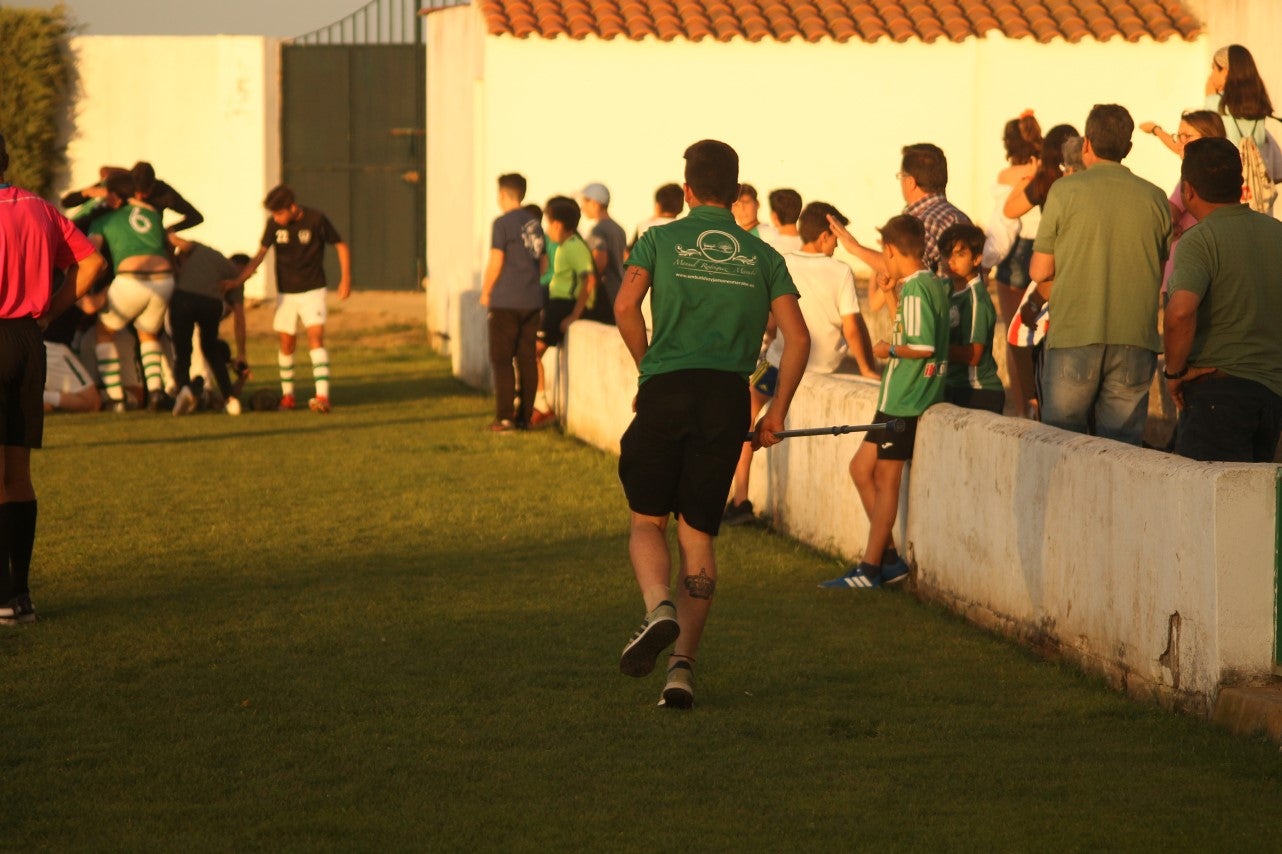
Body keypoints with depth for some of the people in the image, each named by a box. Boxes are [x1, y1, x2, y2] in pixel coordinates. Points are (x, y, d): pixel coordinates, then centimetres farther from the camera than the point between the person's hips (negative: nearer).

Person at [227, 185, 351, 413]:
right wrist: (237, 280, -8)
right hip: (285, 292, 3)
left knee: (315, 337, -17)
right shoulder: (274, 224, -6)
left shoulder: (316, 220, -14)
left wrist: (345, 278, -8)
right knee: (287, 344, 5)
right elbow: (260, 254, 1)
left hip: (313, 291, -3)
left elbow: (341, 246, -3)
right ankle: (287, 394, 22)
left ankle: (322, 396, -24)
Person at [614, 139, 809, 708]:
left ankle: (659, 609, -19)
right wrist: (777, 414, 9)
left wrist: (648, 367, 5)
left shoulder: (661, 240, 8)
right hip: (728, 396, 2)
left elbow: (625, 306, -9)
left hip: (666, 390, -2)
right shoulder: (761, 255, 14)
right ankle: (682, 666, 0)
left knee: (648, 521, 11)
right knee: (698, 535, 9)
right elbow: (797, 337, 4)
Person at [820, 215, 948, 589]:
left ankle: (870, 569, 2)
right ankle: (889, 557, 16)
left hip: (903, 402, -9)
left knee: (885, 479, -3)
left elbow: (924, 346, -25)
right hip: (900, 400, 9)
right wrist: (890, 295, 23)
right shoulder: (934, 285, 11)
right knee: (861, 468, 14)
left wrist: (889, 350, -10)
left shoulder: (916, 291, -17)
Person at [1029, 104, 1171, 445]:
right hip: (1136, 340, 2)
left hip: (1073, 338, -2)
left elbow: (1040, 273, 1)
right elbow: (1160, 276, 13)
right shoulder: (1155, 199, 7)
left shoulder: (1065, 191, -2)